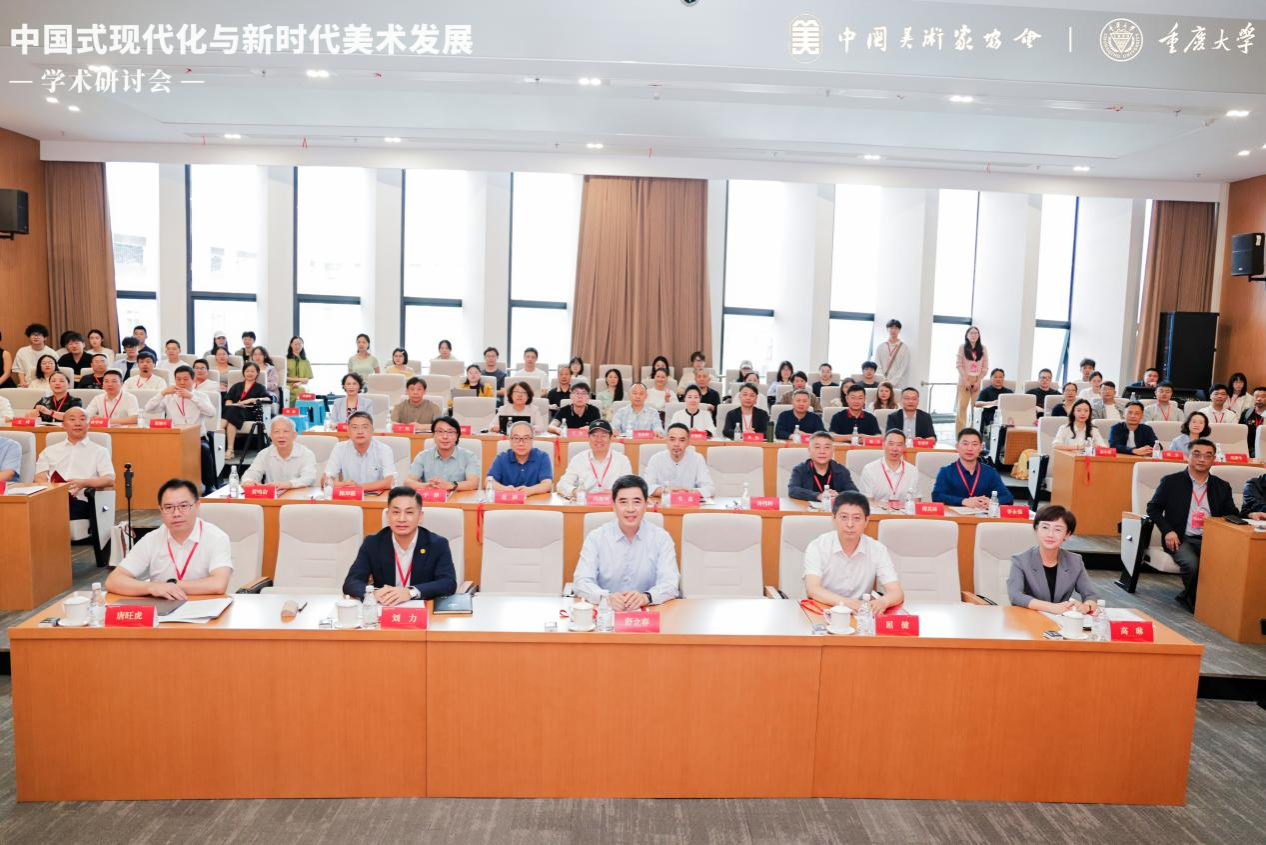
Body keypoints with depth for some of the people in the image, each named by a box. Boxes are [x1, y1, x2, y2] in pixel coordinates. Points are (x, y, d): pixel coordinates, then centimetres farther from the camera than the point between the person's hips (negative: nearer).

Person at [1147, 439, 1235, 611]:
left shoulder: (1222, 487, 16)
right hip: (1182, 540, -3)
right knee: (1192, 564, -33)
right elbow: (1153, 508, 7)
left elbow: (1233, 516, 17)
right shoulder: (1171, 482, 6)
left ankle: (1187, 596, -6)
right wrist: (1168, 531, -8)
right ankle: (1194, 601, 0)